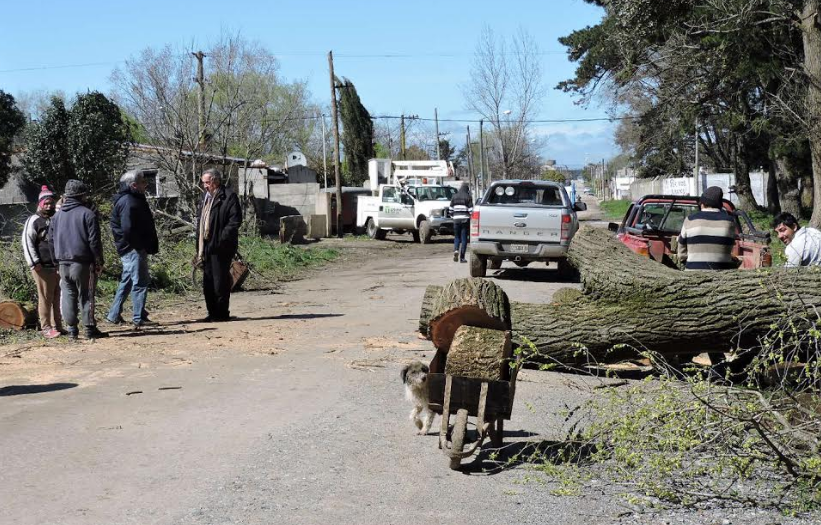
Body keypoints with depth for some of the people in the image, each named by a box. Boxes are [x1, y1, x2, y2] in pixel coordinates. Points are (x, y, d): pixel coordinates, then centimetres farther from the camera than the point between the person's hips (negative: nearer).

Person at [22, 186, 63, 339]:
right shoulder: (34, 221, -2)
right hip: (43, 267, -6)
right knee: (45, 299, -3)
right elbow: (27, 243, -8)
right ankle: (46, 328, 2)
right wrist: (35, 263, -15)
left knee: (58, 298, 8)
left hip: (58, 267, 6)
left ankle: (58, 326, 15)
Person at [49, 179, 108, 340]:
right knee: (86, 296, -1)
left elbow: (51, 241, 15)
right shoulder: (87, 214, -6)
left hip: (63, 263, 5)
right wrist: (99, 262, -4)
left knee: (68, 296, 8)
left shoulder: (57, 216, 12)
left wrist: (57, 261, 19)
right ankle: (90, 328, 0)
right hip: (82, 263, -5)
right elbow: (94, 241, -10)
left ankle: (71, 329, 8)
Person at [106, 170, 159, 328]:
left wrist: (152, 245, 13)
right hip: (134, 249, -11)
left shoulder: (135, 199, 16)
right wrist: (141, 246, -18)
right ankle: (139, 318, -1)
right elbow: (128, 229, -25)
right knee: (140, 282, -5)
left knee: (126, 282, 16)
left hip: (132, 249, 11)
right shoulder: (128, 202, -17)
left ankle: (114, 315, 23)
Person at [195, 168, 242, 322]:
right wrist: (199, 244, 12)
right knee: (208, 282, 11)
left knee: (220, 281, -3)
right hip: (205, 245, 8)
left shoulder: (229, 196, -9)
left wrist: (222, 238, -20)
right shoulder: (206, 197, 17)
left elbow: (235, 220, -15)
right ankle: (212, 313, 20)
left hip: (220, 247, -8)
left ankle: (222, 313, 5)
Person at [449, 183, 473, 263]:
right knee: (464, 238, 2)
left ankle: (456, 250, -14)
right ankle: (462, 257, 0)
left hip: (456, 219, 3)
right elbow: (471, 210, -7)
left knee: (457, 237, 14)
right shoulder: (468, 197, -4)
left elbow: (451, 209, 10)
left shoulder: (454, 197, 8)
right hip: (465, 219, -3)